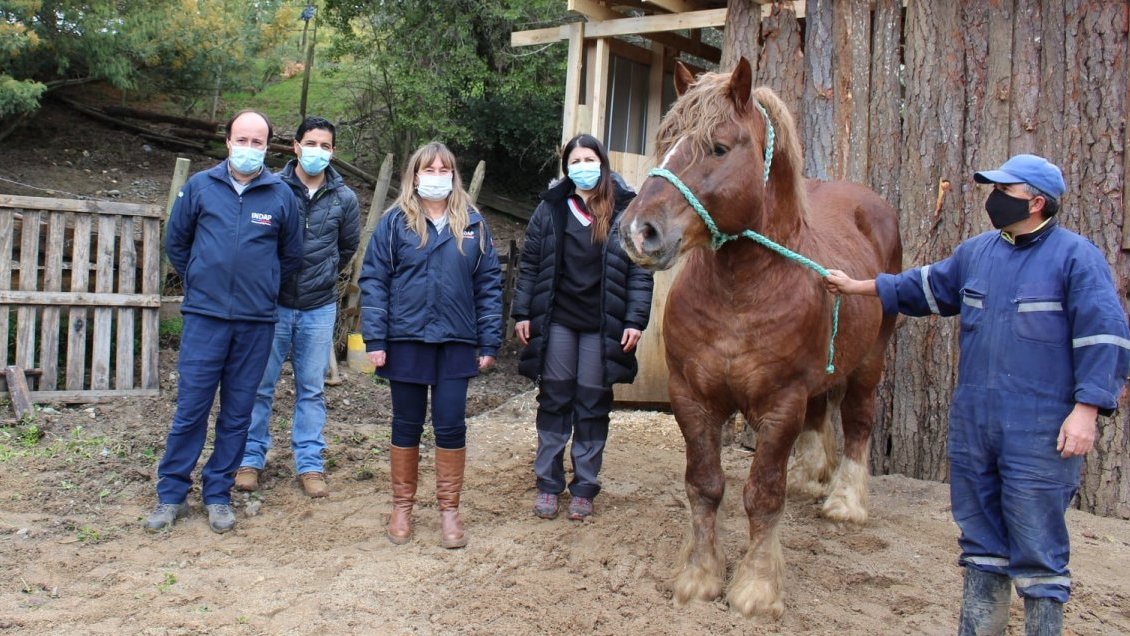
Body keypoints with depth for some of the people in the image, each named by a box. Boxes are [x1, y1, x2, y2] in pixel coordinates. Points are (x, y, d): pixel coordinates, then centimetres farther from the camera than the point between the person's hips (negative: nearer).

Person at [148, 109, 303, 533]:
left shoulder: (281, 195, 2)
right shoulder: (200, 186, 3)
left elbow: (292, 257, 12)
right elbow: (175, 242, 13)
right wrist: (199, 282, 12)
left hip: (256, 323, 1)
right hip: (204, 318, 0)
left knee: (237, 415, 8)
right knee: (190, 410, 2)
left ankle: (218, 495, 21)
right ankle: (171, 495, 16)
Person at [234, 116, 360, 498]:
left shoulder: (344, 198, 1)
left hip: (319, 308, 2)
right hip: (273, 303, -1)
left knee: (312, 390, 9)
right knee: (260, 386, 6)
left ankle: (309, 463, 18)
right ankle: (251, 458, 20)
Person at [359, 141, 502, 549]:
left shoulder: (473, 224, 5)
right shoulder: (395, 222, 0)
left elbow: (489, 285, 5)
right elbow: (373, 281, -2)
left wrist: (489, 343, -1)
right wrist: (375, 339, -9)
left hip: (456, 342, 1)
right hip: (406, 339, -1)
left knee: (451, 425, 5)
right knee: (407, 424, 10)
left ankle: (449, 509, 19)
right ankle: (402, 507, 25)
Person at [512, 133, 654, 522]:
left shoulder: (625, 210, -2)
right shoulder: (551, 208, 3)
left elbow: (640, 271, -3)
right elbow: (530, 265, 6)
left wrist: (635, 321, -9)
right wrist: (522, 313, 0)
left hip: (602, 325, -1)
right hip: (557, 320, 1)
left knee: (593, 404, 7)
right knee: (554, 400, 7)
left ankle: (584, 488, 18)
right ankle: (548, 484, 18)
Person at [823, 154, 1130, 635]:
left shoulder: (1076, 256, -6)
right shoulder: (976, 252, 12)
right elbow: (924, 287, 26)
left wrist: (1085, 411, -17)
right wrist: (857, 287, 27)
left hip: (1040, 431, -6)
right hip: (972, 424, 6)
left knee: (1037, 550, -1)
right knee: (981, 542, 17)